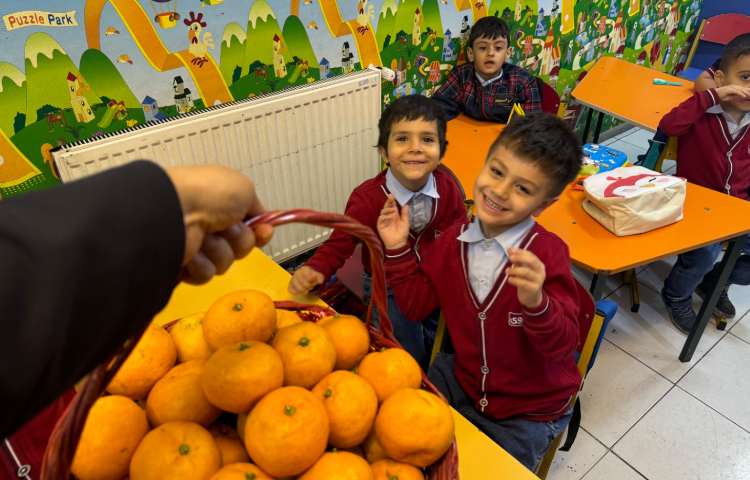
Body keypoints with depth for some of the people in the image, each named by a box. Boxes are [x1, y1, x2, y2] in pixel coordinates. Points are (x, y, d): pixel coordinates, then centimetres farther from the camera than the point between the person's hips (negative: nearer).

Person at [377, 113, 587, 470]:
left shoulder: (547, 253, -24)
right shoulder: (455, 238, -9)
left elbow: (563, 346, -25)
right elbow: (417, 305, -1)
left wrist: (536, 303, -45)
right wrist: (397, 250, -12)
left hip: (528, 413, -4)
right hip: (462, 382, 4)